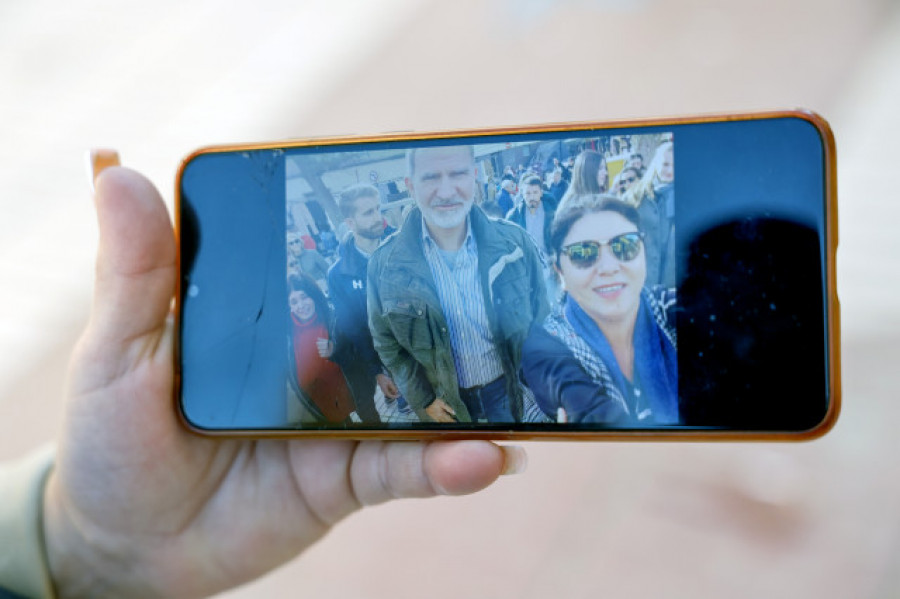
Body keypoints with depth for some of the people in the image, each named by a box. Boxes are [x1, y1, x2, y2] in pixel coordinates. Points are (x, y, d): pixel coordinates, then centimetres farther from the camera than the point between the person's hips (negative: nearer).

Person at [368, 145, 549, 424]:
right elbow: (386, 341, -2)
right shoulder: (385, 264, -15)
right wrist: (422, 398, -3)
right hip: (447, 402, 0)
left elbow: (541, 319, 0)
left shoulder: (514, 242, -13)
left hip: (511, 388, 1)